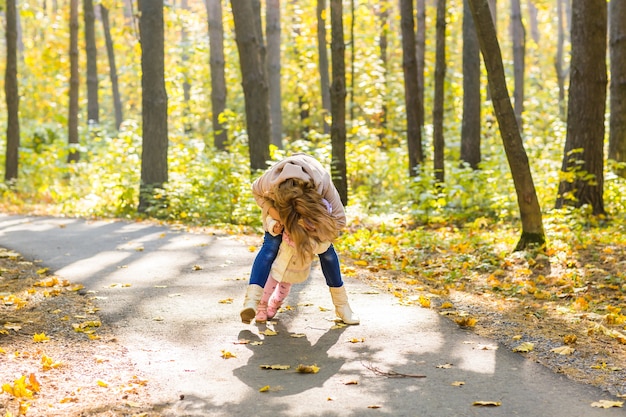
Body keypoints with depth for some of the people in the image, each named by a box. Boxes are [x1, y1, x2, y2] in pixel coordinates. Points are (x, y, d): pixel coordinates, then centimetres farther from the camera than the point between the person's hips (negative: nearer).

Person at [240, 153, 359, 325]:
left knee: (326, 248, -5)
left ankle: (341, 304, 6)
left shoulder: (322, 182, -44)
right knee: (270, 245, -19)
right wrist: (271, 211, -32)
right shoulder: (269, 181, -41)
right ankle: (251, 301, -26)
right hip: (279, 200, 0)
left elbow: (339, 218, -33)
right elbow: (257, 192, -15)